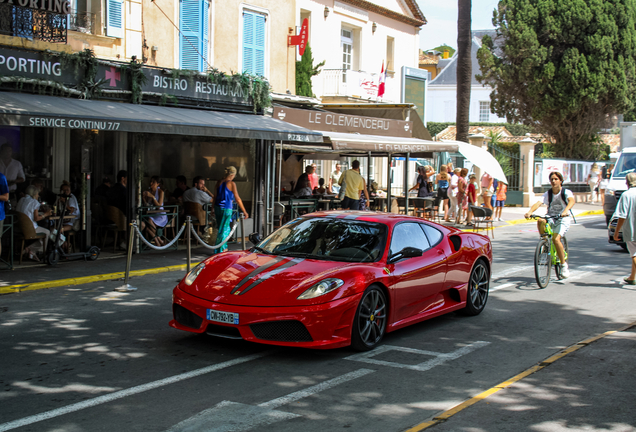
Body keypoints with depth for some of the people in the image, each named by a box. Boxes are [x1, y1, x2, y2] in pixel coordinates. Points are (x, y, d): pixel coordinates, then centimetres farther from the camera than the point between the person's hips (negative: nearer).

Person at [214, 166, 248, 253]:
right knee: (223, 230, 3)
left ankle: (224, 247, 29)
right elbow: (237, 199, -10)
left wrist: (213, 208, 24)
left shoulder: (219, 182, 5)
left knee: (226, 228, 21)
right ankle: (219, 251, 5)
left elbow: (215, 196, 13)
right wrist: (244, 211, -4)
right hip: (226, 208, -6)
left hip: (218, 207, 6)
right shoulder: (231, 184, -12)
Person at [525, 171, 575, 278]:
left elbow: (571, 201, -29)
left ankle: (564, 265, -11)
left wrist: (566, 210, -50)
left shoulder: (566, 192, -7)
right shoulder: (547, 194, 1)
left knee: (556, 239, -27)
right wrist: (530, 212, -37)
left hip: (563, 220, -3)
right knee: (540, 221, -32)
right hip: (550, 218, 3)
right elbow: (538, 203, -15)